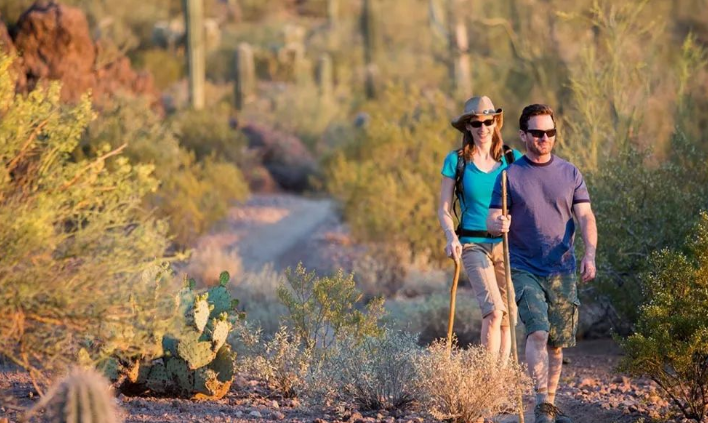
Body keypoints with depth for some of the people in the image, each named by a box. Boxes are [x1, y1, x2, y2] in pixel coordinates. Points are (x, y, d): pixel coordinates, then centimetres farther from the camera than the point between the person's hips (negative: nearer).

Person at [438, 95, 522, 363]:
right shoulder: (456, 161, 1)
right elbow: (444, 210, 4)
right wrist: (451, 237, -13)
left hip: (506, 244, 3)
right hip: (473, 245, -3)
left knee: (507, 315, 4)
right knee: (493, 311, -19)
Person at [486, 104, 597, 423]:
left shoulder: (570, 174, 7)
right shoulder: (510, 176, 2)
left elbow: (585, 217, 1)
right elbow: (492, 221, -1)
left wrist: (590, 254, -16)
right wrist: (497, 224, -27)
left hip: (562, 270, 3)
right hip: (525, 270, -2)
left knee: (557, 342, 6)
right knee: (537, 332, -19)